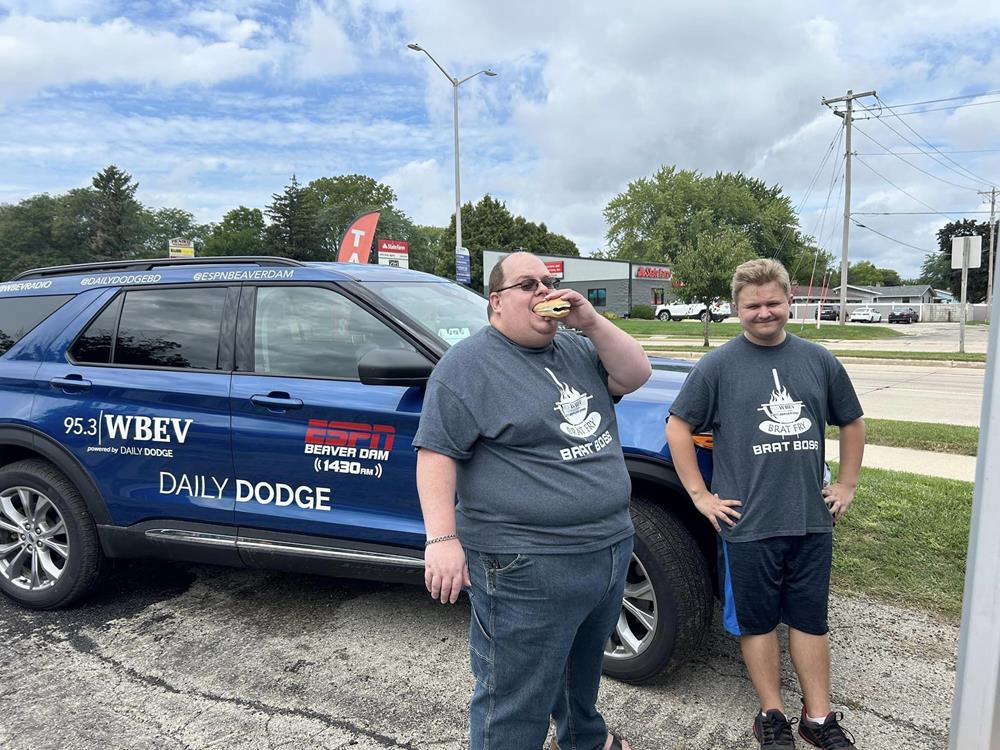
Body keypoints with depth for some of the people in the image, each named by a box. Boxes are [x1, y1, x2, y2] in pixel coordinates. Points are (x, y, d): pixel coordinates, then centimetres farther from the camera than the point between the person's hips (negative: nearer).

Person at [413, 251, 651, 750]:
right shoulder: (469, 364, -11)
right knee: (513, 708, 5)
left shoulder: (575, 349, 12)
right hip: (528, 568, -8)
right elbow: (436, 452, -15)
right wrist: (442, 538, -24)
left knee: (584, 667, 30)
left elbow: (635, 375, 4)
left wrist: (591, 321, -8)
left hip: (611, 548, 8)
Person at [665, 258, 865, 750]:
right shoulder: (718, 366, -6)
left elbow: (851, 423, 19)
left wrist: (846, 485, 12)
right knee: (757, 621, 10)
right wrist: (700, 495, -6)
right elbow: (677, 428, -3)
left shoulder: (818, 361, 5)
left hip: (812, 521, 3)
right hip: (747, 525, -3)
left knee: (809, 619, 15)